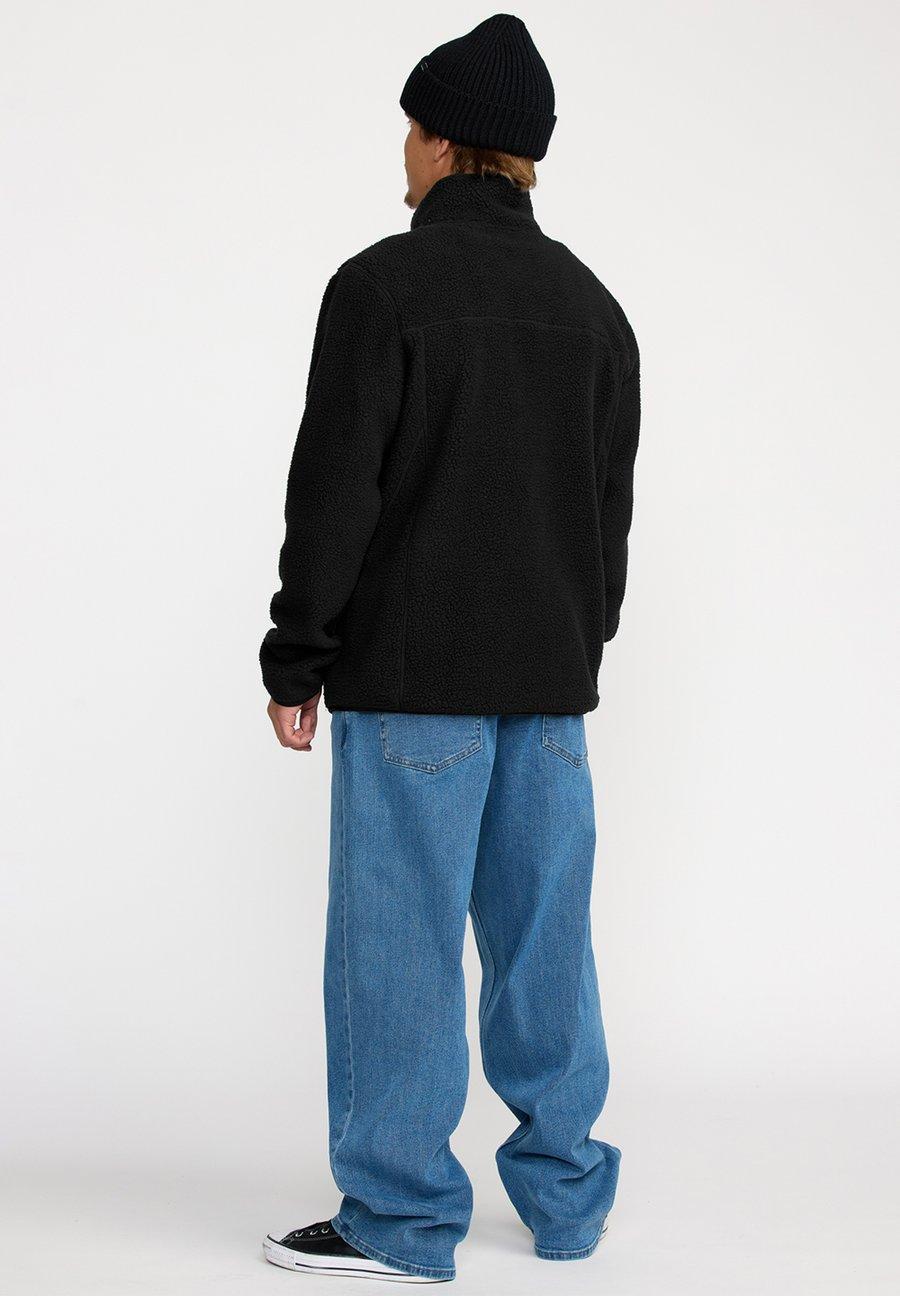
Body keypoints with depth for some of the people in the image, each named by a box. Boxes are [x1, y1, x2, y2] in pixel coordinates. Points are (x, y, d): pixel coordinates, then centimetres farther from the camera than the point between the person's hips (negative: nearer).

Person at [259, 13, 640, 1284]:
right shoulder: (593, 306, 11)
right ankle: (565, 1192, 20)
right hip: (550, 680, 6)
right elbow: (611, 504, 15)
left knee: (398, 938, 0)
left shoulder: (384, 285, -9)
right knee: (542, 930, 12)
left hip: (415, 678, -6)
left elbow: (335, 490, -13)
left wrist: (296, 664, -6)